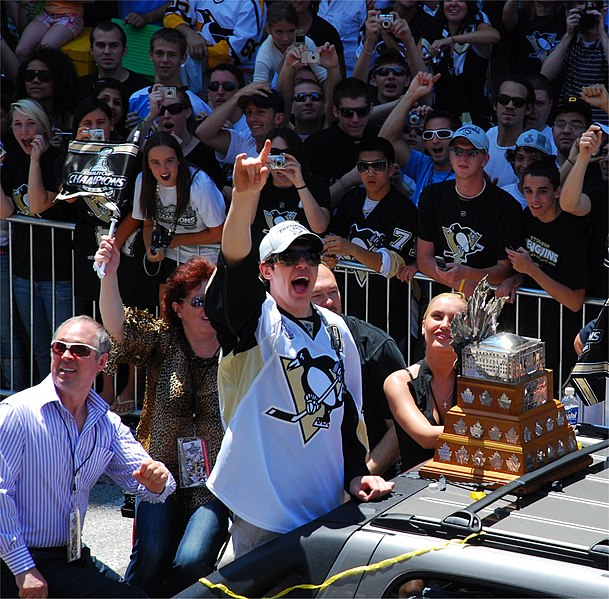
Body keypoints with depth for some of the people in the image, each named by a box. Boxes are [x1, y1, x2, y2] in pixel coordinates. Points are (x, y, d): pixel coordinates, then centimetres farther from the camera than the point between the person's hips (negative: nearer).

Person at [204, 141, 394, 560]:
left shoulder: (336, 330, 12)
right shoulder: (256, 319, -6)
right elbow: (235, 264, -27)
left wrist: (356, 474, 10)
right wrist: (245, 196, -42)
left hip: (326, 505, 5)